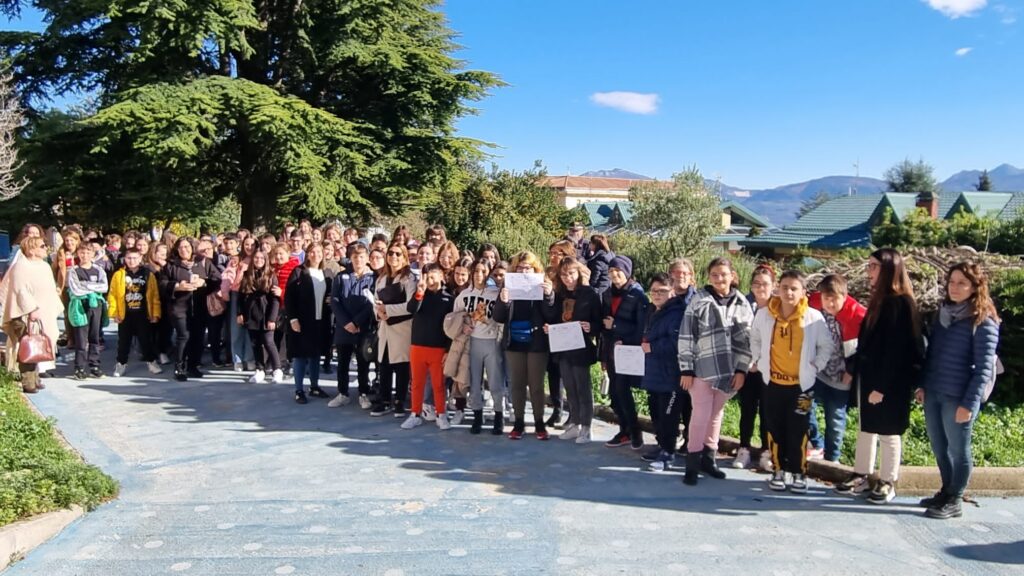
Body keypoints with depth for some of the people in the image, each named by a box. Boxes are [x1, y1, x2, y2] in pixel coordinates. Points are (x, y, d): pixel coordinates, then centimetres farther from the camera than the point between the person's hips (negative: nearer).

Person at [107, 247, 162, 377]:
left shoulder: (148, 274, 0)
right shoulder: (118, 275, -1)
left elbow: (155, 296, 0)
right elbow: (112, 295, -2)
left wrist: (155, 313, -4)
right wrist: (114, 313, -8)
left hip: (143, 315, 0)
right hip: (125, 315, 0)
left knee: (146, 340, 8)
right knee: (124, 341, 12)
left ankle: (151, 361, 22)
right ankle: (121, 363, 25)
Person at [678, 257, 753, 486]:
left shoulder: (742, 303, 5)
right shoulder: (699, 301, -4)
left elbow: (747, 339, 6)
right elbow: (686, 336, -5)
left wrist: (742, 369, -1)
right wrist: (686, 369, -8)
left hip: (728, 370, 3)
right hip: (702, 368, -3)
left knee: (716, 414, 13)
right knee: (701, 414, -2)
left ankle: (708, 458, 25)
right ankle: (692, 463, 7)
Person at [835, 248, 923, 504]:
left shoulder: (901, 303, -16)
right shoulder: (879, 299, 11)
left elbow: (896, 349, -20)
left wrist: (882, 386, -21)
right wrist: (853, 370, 14)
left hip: (890, 382, -9)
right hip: (868, 375, 9)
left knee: (888, 432, 4)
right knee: (866, 428, 15)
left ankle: (888, 483, 16)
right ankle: (861, 475, 25)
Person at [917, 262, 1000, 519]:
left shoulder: (984, 322, -11)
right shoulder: (942, 313, 9)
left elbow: (984, 368, -13)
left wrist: (970, 403, -17)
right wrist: (922, 384, 11)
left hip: (958, 398, -6)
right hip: (933, 393, 6)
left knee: (958, 449, 7)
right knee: (939, 447, 16)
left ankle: (955, 501, 19)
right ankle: (946, 492, 33)